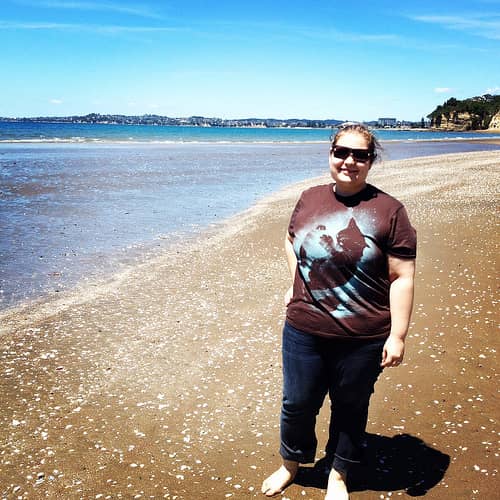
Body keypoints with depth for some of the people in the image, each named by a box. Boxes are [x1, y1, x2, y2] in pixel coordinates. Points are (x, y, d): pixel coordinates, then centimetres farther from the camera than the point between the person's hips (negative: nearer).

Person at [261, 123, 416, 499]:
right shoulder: (309, 199, 2)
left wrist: (398, 335, -13)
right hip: (304, 330, 3)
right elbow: (291, 240, 22)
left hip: (363, 339, -3)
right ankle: (290, 465, 43)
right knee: (298, 404, 16)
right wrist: (297, 283, 9)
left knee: (350, 408, 16)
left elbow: (402, 277, -10)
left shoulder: (388, 210, -10)